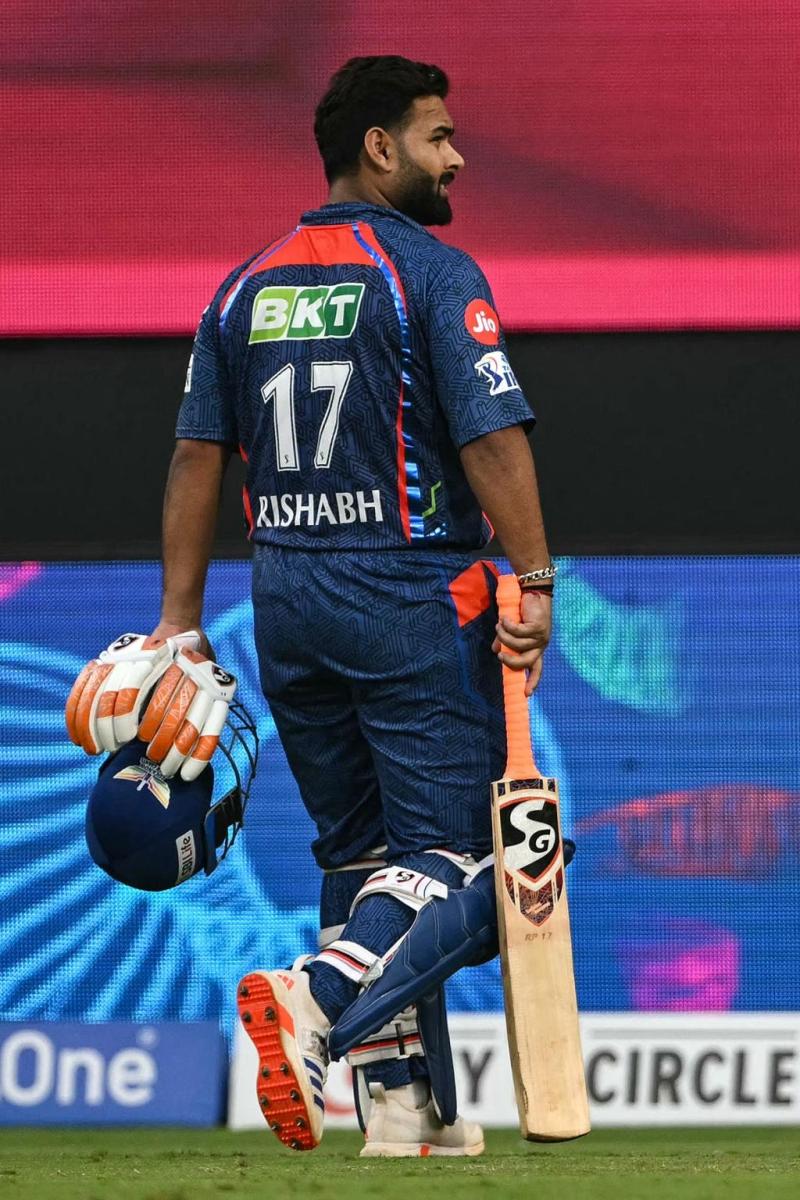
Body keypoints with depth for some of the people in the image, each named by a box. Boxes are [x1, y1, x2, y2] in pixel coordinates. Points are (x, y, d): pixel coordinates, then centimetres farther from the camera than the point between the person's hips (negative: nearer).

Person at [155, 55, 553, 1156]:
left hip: (287, 602, 6)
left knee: (357, 848, 13)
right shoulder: (432, 272, -7)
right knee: (444, 843, -5)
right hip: (414, 595, -6)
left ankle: (401, 1104, 10)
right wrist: (534, 582, -13)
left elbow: (198, 456, 9)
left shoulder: (247, 284, 11)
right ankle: (314, 998, -29)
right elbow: (492, 436, -16)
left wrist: (180, 620, 11)